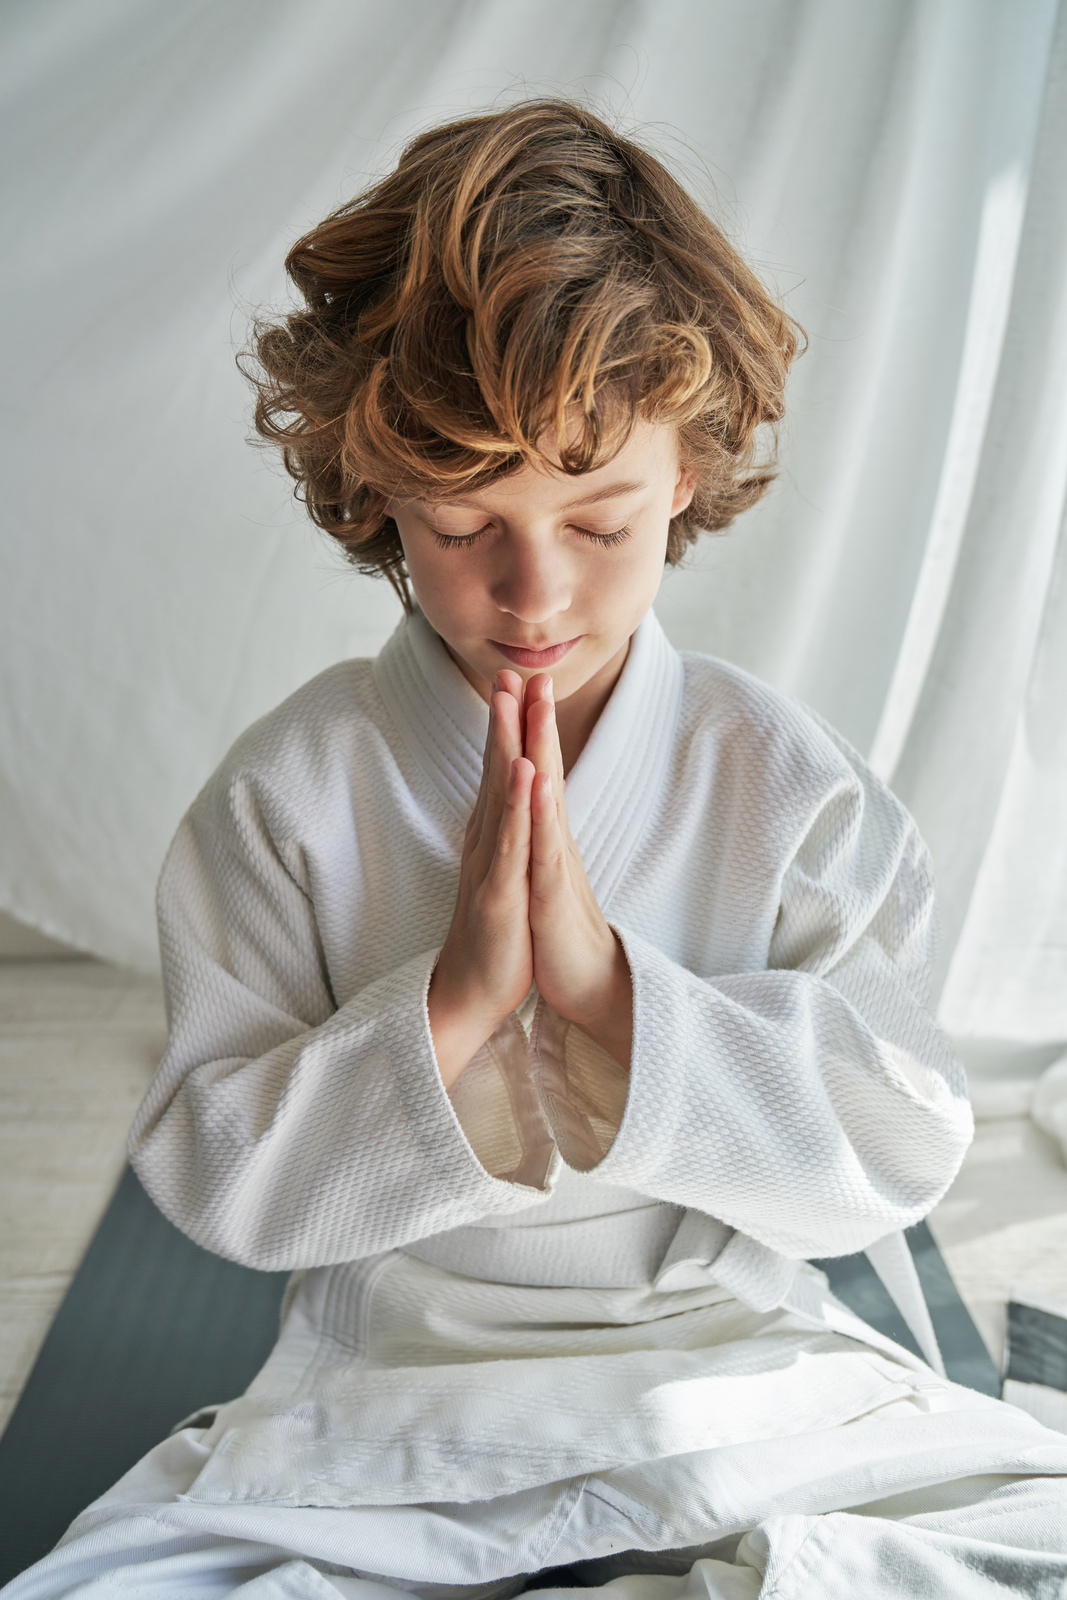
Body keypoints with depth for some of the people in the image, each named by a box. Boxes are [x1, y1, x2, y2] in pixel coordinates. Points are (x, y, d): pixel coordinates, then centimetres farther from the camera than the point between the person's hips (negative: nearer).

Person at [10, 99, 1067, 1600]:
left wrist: (606, 982, -23)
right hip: (382, 1404, 0)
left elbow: (903, 1155, -10)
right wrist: (452, 1000, -25)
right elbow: (209, 1178, -9)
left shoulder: (788, 780, -7)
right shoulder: (292, 785, -9)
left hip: (742, 1380, 1)